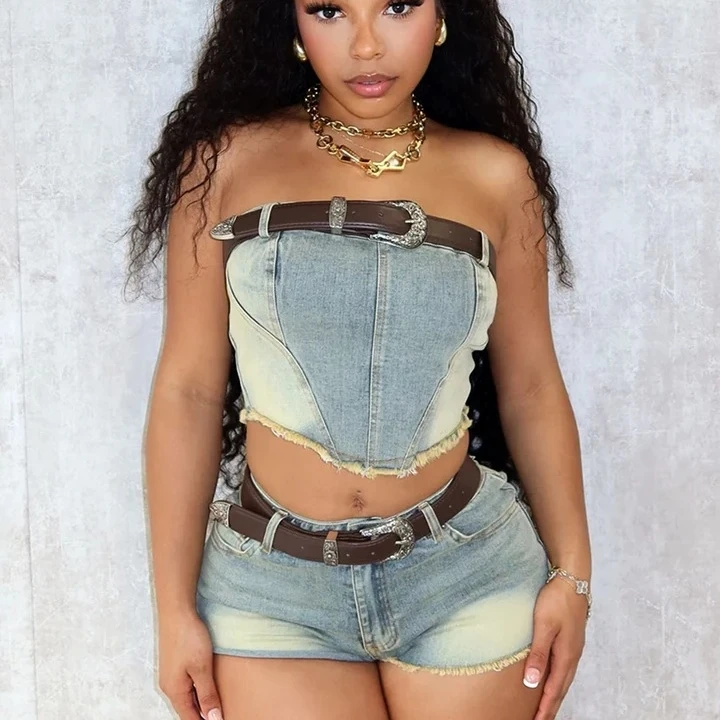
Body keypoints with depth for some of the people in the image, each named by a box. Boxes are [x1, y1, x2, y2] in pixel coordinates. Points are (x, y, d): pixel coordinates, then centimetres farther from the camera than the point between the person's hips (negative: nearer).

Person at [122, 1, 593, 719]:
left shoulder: (496, 175, 0)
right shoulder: (227, 160, -3)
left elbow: (530, 387, 6)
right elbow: (188, 390, -3)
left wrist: (572, 573, 4)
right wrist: (174, 607, -2)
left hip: (468, 577, 1)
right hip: (272, 583, 0)